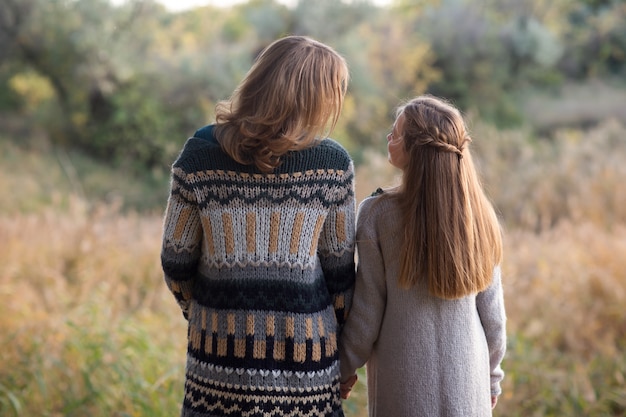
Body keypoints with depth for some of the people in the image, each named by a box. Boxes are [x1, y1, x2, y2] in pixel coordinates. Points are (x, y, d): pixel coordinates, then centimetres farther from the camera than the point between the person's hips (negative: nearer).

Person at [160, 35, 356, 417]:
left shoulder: (199, 155, -6)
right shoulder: (333, 162, -9)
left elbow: (176, 261, 0)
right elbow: (339, 268, -2)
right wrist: (345, 350, 12)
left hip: (221, 344, 1)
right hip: (304, 348, -1)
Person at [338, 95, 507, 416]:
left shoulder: (378, 213, -13)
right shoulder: (479, 215, -4)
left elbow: (367, 309, -9)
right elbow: (491, 311, 2)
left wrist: (346, 368, 6)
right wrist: (492, 378, 15)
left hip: (404, 382, -2)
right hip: (466, 381, 3)